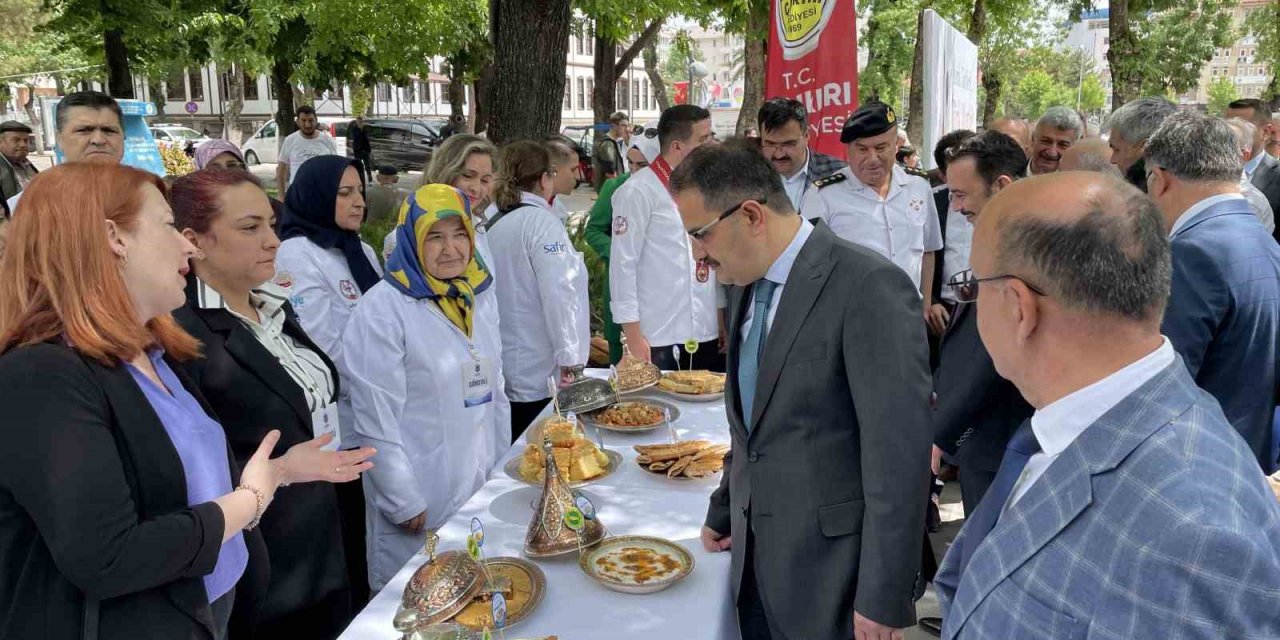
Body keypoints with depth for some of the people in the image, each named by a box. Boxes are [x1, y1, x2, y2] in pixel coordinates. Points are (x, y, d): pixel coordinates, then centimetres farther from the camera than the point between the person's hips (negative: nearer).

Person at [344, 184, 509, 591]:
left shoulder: (480, 296, 6)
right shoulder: (382, 310, -15)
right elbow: (376, 419, -16)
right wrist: (404, 502, -14)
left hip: (484, 491, 6)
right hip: (422, 503, -6)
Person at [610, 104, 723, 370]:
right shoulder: (639, 191, -9)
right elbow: (623, 264, -10)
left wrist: (723, 321, 12)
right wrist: (633, 335, -12)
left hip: (707, 335, 6)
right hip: (658, 338, -6)